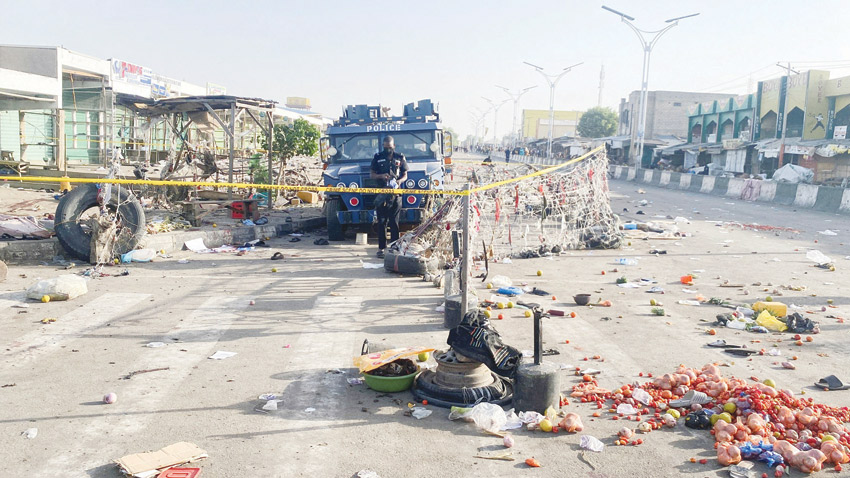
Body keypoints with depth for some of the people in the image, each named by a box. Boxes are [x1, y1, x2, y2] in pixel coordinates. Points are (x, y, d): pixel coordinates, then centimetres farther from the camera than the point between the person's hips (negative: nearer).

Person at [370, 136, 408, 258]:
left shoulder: (400, 158, 8)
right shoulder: (377, 157, 7)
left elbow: (405, 175, 11)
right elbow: (371, 175, 8)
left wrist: (399, 181, -11)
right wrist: (381, 176, -12)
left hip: (395, 194, 0)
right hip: (381, 194, 0)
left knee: (394, 222, 2)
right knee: (382, 222, 0)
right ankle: (381, 248, 4)